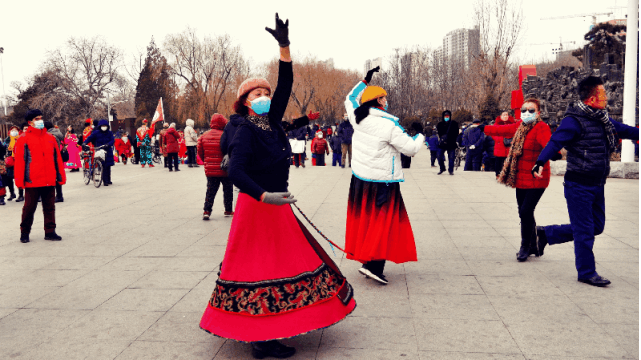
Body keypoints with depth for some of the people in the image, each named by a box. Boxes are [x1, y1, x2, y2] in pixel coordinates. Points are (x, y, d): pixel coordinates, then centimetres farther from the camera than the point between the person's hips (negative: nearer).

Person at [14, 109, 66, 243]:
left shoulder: (50, 138, 11)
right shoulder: (24, 140, -1)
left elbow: (58, 158, 12)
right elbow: (19, 161, -3)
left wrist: (61, 176, 9)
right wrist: (20, 180, -8)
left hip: (49, 181, 4)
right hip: (32, 181, -3)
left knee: (50, 207, 7)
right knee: (29, 208, 5)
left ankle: (50, 232, 15)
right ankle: (24, 233, 20)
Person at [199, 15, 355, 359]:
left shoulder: (271, 124, 8)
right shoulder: (246, 131, -14)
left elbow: (285, 87, 3)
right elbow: (235, 171, -25)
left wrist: (285, 47, -4)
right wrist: (264, 196, -38)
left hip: (276, 206, 9)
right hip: (257, 209, -9)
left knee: (277, 263, 15)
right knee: (263, 268, -4)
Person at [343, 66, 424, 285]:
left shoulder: (358, 119, 3)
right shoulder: (388, 125, -16)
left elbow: (350, 99, 25)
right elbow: (411, 149, -12)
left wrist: (366, 80, 29)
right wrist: (420, 136, 8)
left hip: (360, 179, 7)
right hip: (382, 182, -7)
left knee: (363, 220, 14)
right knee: (384, 222, -2)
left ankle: (365, 259, 21)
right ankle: (373, 264, -10)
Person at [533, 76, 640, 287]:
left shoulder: (603, 120, 11)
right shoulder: (574, 121, -15)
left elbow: (624, 130, 25)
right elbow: (555, 142, -26)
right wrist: (540, 163, -41)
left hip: (597, 185, 9)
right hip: (578, 185, -9)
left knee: (596, 227, 17)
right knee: (585, 231, 1)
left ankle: (547, 233, 29)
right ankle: (587, 273, 17)